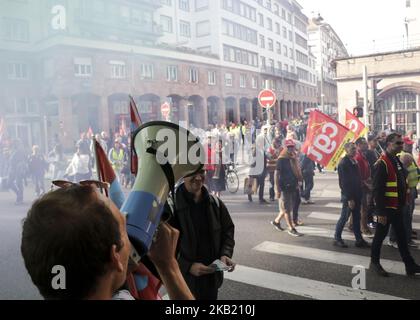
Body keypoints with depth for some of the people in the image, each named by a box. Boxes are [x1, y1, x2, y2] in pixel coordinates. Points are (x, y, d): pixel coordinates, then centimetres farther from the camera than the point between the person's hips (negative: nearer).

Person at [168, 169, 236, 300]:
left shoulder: (216, 203, -1)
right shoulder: (171, 206, -16)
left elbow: (228, 230, 11)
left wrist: (225, 254, -7)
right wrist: (188, 266, -23)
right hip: (184, 281, -4)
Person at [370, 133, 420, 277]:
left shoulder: (397, 161, 11)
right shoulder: (382, 163, -19)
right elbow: (377, 190, -22)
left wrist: (403, 203, 16)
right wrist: (380, 212, -23)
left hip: (397, 207, 9)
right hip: (386, 208, -9)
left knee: (402, 236, 14)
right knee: (380, 235, 5)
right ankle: (374, 262, 21)